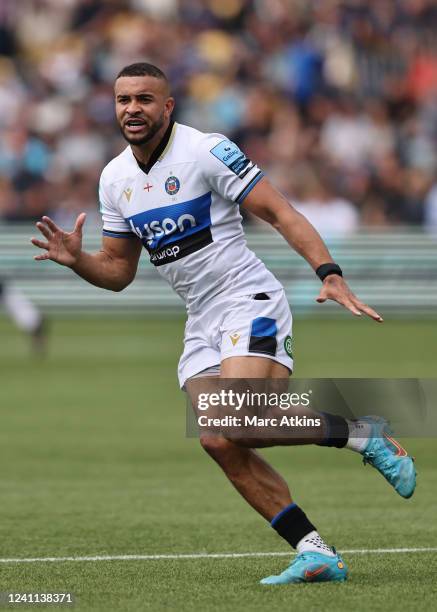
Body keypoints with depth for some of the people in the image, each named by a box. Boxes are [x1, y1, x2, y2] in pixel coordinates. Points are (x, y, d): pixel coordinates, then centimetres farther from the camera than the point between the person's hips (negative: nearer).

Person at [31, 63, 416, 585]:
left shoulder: (207, 151, -12)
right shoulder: (114, 179, 10)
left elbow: (280, 213, -13)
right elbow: (119, 270, 18)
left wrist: (329, 274, -24)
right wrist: (77, 261, -4)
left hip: (250, 303, -7)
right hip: (201, 322, 7)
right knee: (218, 443, -8)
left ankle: (364, 436, -8)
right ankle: (315, 554, -4)